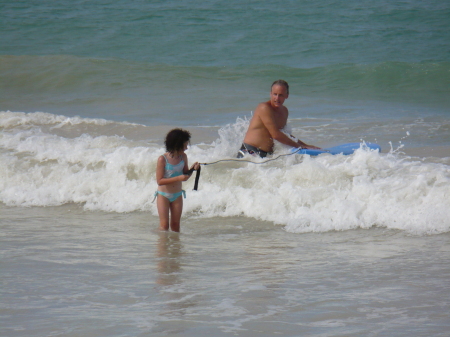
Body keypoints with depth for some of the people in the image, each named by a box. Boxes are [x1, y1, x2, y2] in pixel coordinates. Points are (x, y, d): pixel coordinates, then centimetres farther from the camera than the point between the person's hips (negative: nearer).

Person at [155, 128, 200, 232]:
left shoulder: (183, 157, -2)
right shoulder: (162, 159, -17)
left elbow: (185, 176, 9)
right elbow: (159, 181, -20)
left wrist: (192, 169, -12)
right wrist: (178, 178, -27)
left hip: (177, 196, 4)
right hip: (163, 196, -4)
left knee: (175, 225, 7)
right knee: (164, 224, -7)